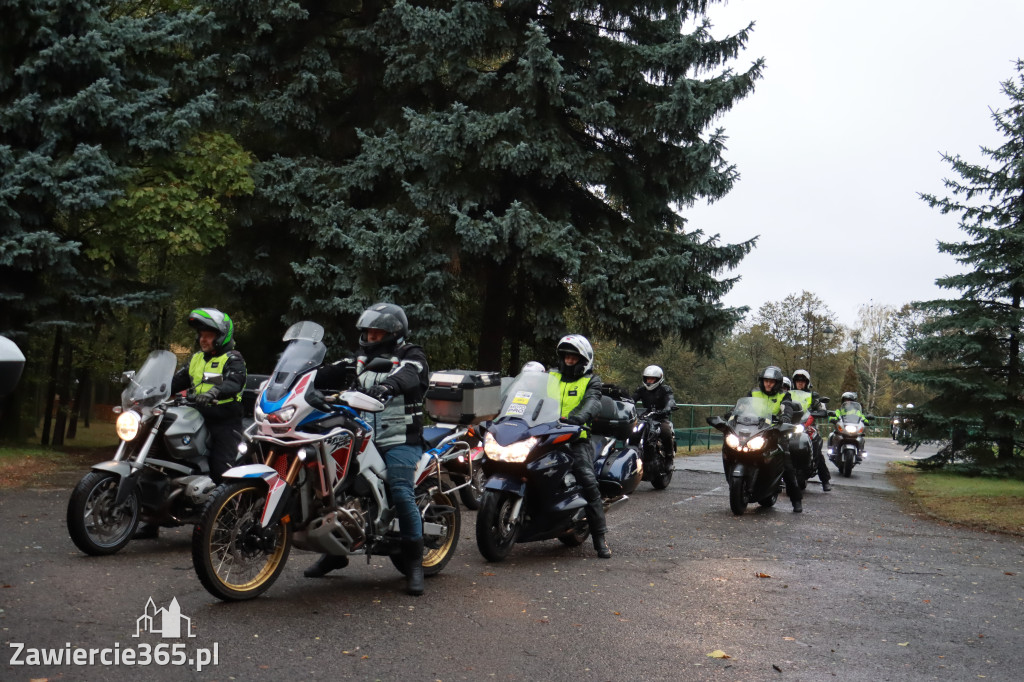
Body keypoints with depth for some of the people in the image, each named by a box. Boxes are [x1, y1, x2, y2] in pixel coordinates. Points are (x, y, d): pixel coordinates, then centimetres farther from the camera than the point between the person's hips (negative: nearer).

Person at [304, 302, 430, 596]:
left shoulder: (411, 355, -2)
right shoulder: (362, 360, 18)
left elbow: (410, 375, -25)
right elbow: (333, 374, 8)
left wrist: (388, 384, -46)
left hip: (400, 440, -6)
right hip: (364, 438, 6)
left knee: (402, 495, -21)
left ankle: (414, 563, -7)